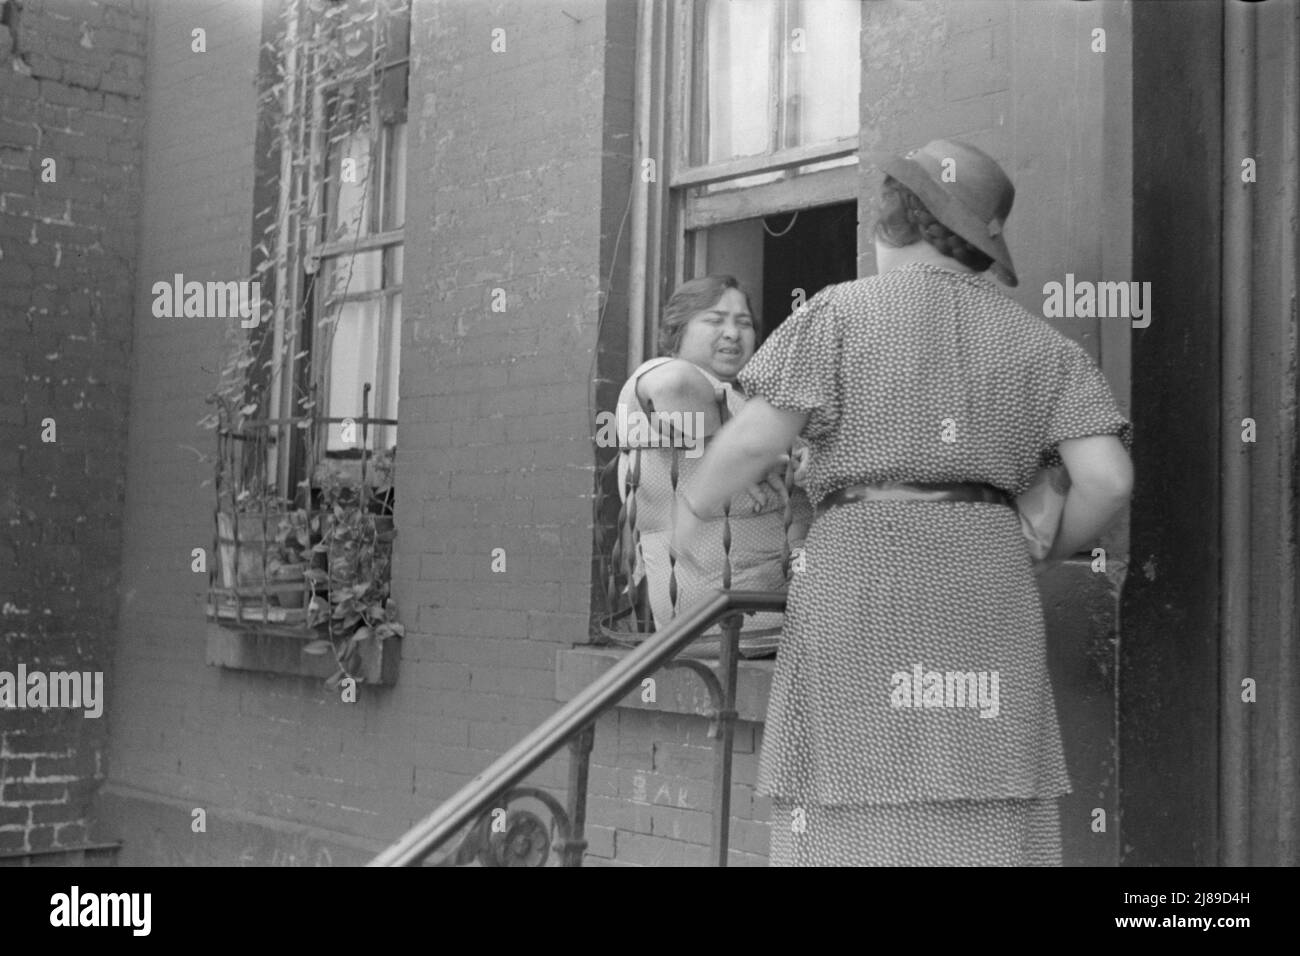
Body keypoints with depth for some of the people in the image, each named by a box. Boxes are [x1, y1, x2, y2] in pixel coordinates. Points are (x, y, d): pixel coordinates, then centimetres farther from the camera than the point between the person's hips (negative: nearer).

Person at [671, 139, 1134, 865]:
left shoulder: (842, 312, 3)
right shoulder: (1040, 342, 12)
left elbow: (754, 439, -6)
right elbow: (1108, 479, 1)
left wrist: (692, 509, 13)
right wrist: (1035, 557, 19)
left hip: (862, 579, -3)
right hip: (984, 582, 3)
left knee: (858, 820, 0)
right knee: (987, 825, 5)